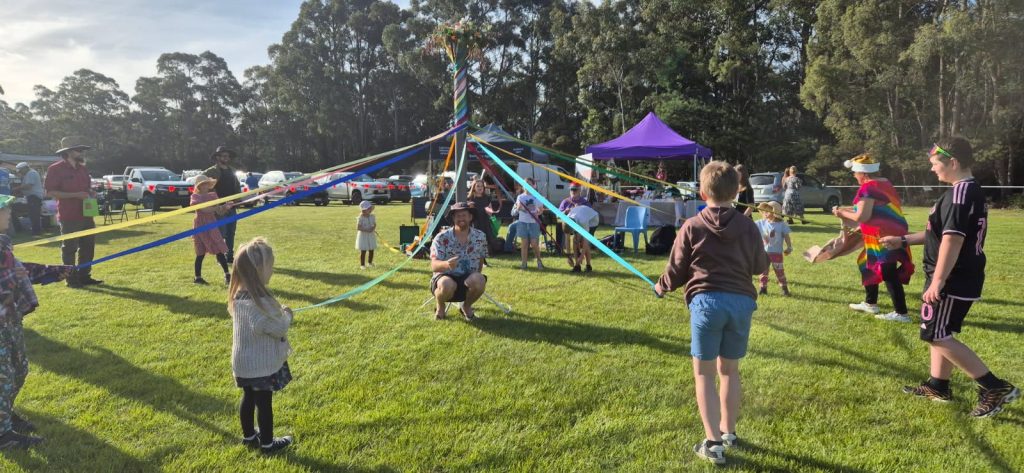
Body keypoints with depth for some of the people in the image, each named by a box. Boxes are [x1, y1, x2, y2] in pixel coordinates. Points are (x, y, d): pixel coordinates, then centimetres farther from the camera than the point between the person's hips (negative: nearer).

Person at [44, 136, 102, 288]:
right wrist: (75, 195, -21)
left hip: (86, 214, 8)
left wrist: (90, 193, 4)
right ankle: (71, 279, 6)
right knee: (70, 248, -1)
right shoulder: (55, 169, -9)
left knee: (88, 246, 12)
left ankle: (84, 276, 22)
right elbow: (50, 192, -14)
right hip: (69, 217, -8)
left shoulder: (82, 169, 14)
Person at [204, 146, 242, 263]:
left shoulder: (231, 170, 16)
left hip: (232, 207, 7)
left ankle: (230, 257, 18)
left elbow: (237, 186, 22)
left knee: (231, 233, 10)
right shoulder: (211, 171, -6)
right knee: (221, 234, -5)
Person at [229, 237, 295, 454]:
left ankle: (249, 436, 41)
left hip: (246, 363, 8)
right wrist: (286, 315, -11)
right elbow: (277, 327, -29)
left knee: (249, 398, 24)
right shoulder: (255, 301, -31)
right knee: (264, 403, 9)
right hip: (261, 364, -8)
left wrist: (280, 313, -4)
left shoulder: (241, 294, -1)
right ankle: (267, 443, 26)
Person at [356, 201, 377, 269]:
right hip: (363, 236, -5)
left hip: (371, 236, 5)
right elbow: (358, 227, -18)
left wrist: (373, 228, -14)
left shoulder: (372, 217, 2)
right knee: (363, 251, -1)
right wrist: (366, 230, -26)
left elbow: (375, 224, 8)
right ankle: (362, 265, 9)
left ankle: (370, 262, 29)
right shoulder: (360, 218, -15)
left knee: (371, 250, 11)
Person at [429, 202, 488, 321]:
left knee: (479, 280, -33)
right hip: (446, 277, -2)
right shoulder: (441, 238, -10)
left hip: (468, 278, 2)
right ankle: (440, 306, 0)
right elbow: (434, 266, -19)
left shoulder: (480, 236, -1)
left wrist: (476, 278, -2)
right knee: (447, 284, -38)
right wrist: (446, 264, -41)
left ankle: (467, 306, 1)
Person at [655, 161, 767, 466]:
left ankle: (713, 442, -1)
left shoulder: (692, 227, -1)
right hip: (741, 301, 3)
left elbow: (677, 270, 4)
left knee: (704, 373, 4)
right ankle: (728, 432, 30)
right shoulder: (748, 227, 6)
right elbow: (761, 267, 16)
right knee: (729, 370, 18)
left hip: (707, 301, -3)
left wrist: (661, 288, 25)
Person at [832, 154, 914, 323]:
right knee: (869, 266, 21)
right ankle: (870, 303, 32)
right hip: (892, 232, 10)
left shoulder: (868, 188, -17)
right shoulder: (884, 183, 13)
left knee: (888, 274, -5)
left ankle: (901, 313, 0)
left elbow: (862, 216, -20)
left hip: (883, 237, -10)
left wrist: (842, 213, -5)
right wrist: (849, 210, 23)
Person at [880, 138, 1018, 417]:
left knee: (937, 337, -6)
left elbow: (953, 240, -27)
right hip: (962, 279, 11)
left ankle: (996, 388, -3)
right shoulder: (969, 191, 14)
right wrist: (903, 241, 23)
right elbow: (942, 234, 22)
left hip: (954, 281, -11)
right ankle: (938, 387, 29)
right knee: (939, 333, 19)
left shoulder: (961, 191, -20)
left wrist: (937, 281, -28)